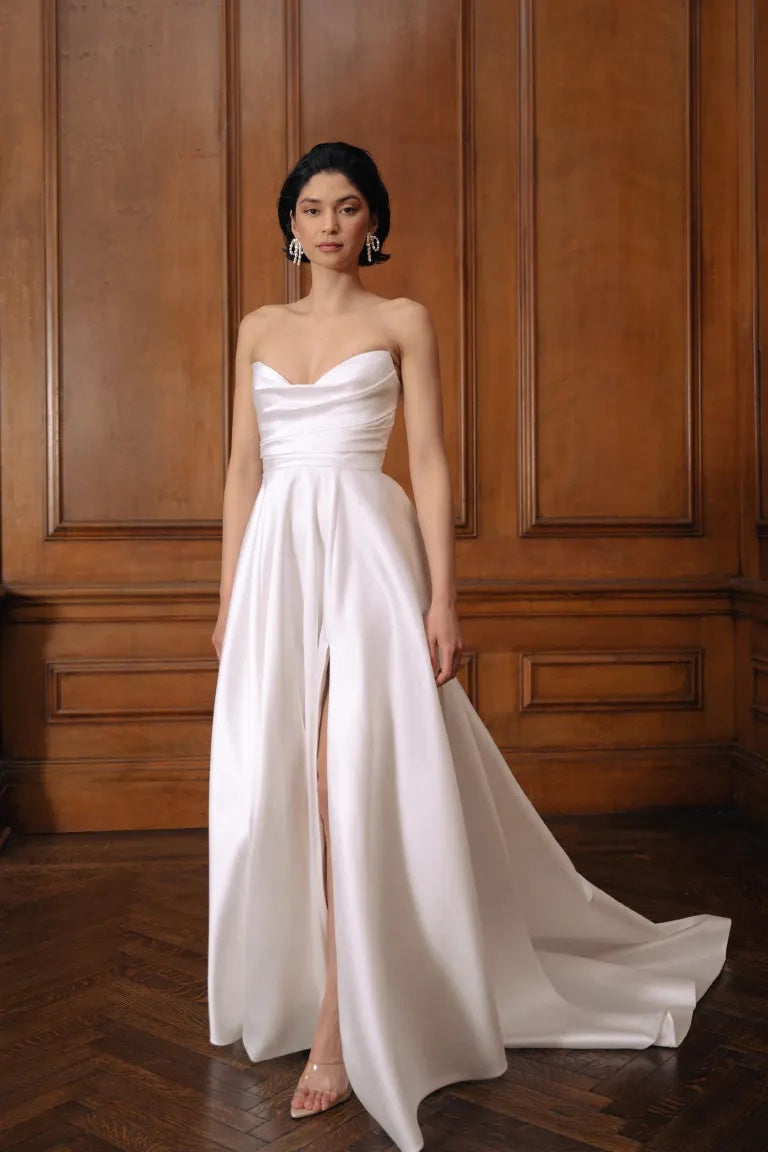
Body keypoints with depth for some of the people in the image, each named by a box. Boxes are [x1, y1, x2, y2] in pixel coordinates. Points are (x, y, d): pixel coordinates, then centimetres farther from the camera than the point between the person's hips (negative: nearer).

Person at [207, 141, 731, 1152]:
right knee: (275, 784, 5)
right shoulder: (259, 329, 16)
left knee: (350, 778, -10)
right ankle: (295, 989, 25)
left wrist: (443, 599, -9)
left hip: (367, 550, -4)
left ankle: (341, 1026, -1)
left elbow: (430, 463, -1)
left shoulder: (403, 321, 5)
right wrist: (229, 597, 10)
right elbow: (244, 469, 15)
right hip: (278, 558, 4)